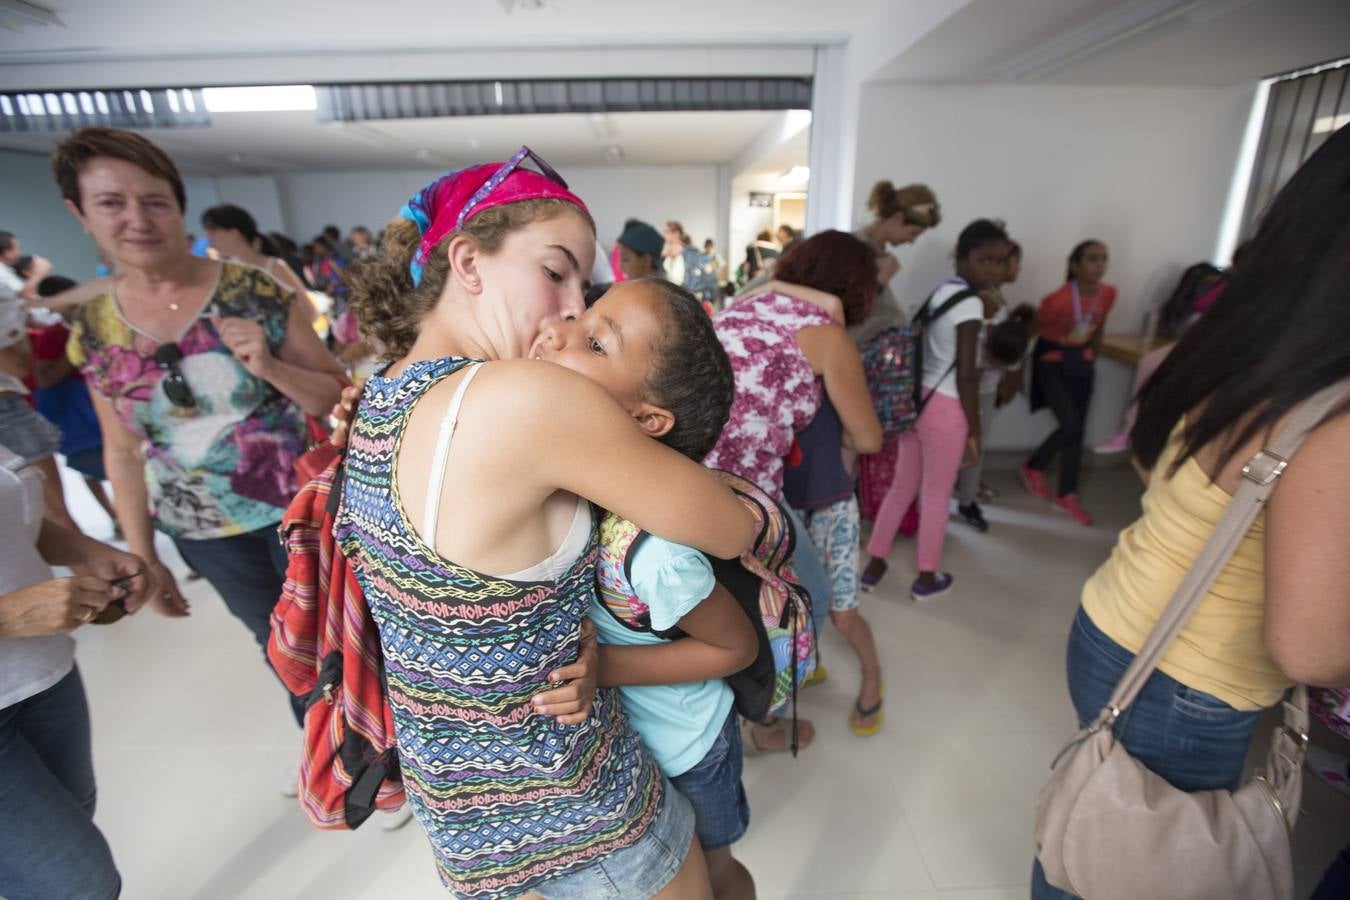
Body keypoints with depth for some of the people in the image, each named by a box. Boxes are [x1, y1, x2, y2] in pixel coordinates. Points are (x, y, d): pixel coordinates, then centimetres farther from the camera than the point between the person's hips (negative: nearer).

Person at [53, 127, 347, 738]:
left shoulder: (257, 292, -12)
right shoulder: (93, 332, -1)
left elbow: (336, 398, -9)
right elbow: (124, 452, 6)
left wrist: (270, 367, -27)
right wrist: (142, 557, 7)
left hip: (299, 510, -3)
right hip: (203, 534, 3)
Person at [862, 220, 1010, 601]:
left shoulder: (942, 291, 11)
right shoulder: (971, 303, -15)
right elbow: (966, 376, -17)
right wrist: (975, 430, -11)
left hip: (916, 398, 8)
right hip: (945, 408, -8)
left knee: (902, 486, 17)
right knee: (936, 496, 8)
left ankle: (874, 565, 28)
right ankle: (927, 578, 26)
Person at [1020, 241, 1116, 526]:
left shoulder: (1108, 294, -4)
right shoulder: (1058, 299, -23)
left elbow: (1098, 327, 12)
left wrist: (1092, 359, 18)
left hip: (1081, 363, 6)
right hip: (1052, 362, -6)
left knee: (1077, 430, 6)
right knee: (1070, 426, -14)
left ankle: (1067, 495, 16)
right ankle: (1033, 467, 14)